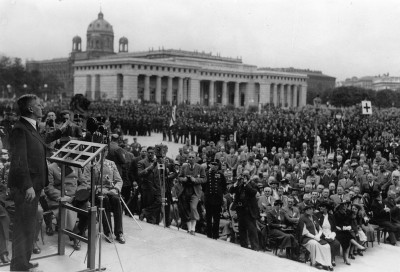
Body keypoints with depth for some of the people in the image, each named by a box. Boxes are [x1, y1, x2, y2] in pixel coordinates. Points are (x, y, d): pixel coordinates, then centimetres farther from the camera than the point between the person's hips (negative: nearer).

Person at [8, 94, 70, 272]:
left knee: (28, 225, 20)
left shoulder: (31, 127, 12)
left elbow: (41, 142, 33)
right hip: (25, 187, -10)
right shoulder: (20, 129, -17)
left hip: (33, 185, 10)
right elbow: (19, 160, -24)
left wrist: (60, 131, 34)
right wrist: (27, 186, -28)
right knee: (23, 227, -1)